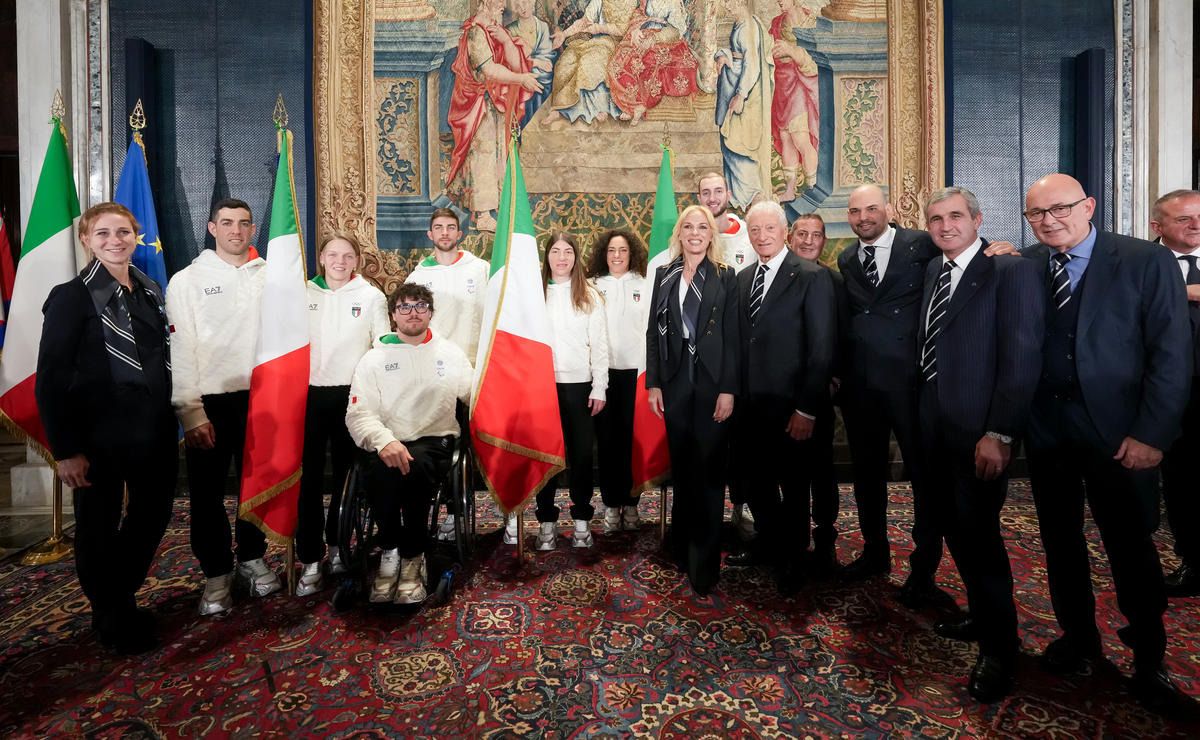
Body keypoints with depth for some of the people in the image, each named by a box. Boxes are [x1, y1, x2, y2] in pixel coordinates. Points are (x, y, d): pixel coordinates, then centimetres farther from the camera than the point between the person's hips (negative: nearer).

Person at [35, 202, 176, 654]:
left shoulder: (150, 291, 6)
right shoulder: (71, 297, -10)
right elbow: (51, 379, -11)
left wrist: (171, 420, 7)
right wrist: (65, 449, -15)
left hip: (154, 431, 5)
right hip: (100, 435, -5)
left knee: (153, 515, 17)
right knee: (99, 529, 11)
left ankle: (121, 598, 41)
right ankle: (112, 618, 33)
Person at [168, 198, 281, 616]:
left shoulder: (270, 277, 5)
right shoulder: (187, 281, 0)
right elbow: (180, 351, -5)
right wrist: (191, 413, -11)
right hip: (210, 399, -2)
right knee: (207, 491, 5)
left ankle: (253, 558, 31)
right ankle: (217, 573, 21)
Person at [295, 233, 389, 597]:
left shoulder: (371, 296, 1)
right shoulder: (303, 294, 6)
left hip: (351, 394, -1)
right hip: (309, 393, 1)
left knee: (346, 471, 10)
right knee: (309, 475, -1)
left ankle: (337, 543, 28)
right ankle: (310, 560, 7)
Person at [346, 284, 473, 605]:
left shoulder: (451, 352, 15)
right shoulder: (374, 358, 9)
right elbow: (358, 413, -2)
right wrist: (384, 441, -22)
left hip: (436, 441, 0)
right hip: (389, 444, 0)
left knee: (415, 468, -35)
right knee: (382, 474, -35)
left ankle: (412, 558, -15)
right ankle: (390, 551, -10)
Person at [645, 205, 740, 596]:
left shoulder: (726, 277, 1)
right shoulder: (664, 275, 9)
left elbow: (733, 336, -3)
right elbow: (654, 331, 7)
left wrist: (728, 389, -10)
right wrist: (653, 383, 1)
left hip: (712, 383, -2)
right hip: (675, 382, 3)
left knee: (709, 470, 0)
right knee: (681, 467, 11)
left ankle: (704, 563, 8)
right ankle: (682, 546, 26)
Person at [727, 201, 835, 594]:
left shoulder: (812, 277, -9)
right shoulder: (743, 278, 9)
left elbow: (822, 350, -12)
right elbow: (741, 341, 11)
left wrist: (807, 409, -15)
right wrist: (735, 393, 4)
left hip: (789, 406, -5)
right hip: (750, 404, 5)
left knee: (794, 486, 11)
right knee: (757, 482, 16)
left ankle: (793, 560, 32)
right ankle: (768, 545, 38)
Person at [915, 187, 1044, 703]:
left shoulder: (1012, 271, -9)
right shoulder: (934, 270, 12)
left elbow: (1022, 358, -15)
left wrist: (1000, 433, -20)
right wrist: (920, 413, 7)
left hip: (980, 433, -7)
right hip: (936, 428, 7)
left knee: (977, 533, -1)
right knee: (957, 528, 16)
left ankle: (999, 646, 18)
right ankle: (982, 614, 36)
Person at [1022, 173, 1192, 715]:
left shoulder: (1147, 262, -5)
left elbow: (1171, 354, -9)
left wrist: (1151, 433, -13)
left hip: (1117, 431, -3)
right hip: (1046, 427, 3)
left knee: (1131, 546, 9)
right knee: (1059, 540, 14)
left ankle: (1149, 659, 30)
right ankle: (1078, 637, 35)